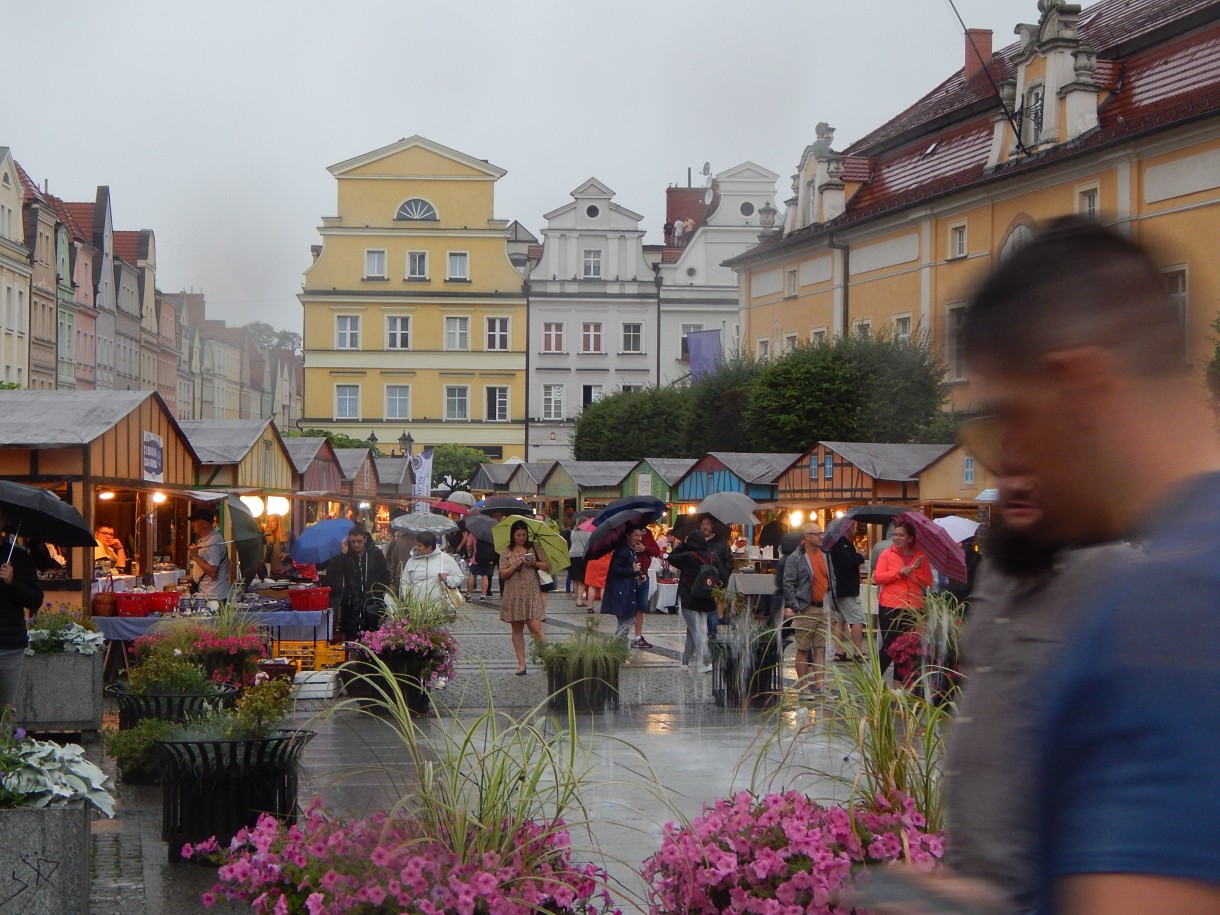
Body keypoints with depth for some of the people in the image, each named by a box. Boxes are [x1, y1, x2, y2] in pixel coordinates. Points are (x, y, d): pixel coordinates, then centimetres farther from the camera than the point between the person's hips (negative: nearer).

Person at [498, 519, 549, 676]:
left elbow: (547, 567, 6)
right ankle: (521, 664, 10)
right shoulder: (507, 552, 6)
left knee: (535, 628, -14)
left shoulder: (534, 549, 7)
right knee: (517, 629, 5)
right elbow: (502, 574, 0)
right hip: (514, 595, 2)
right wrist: (516, 566, -14)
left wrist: (535, 564, -11)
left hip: (532, 594, -2)